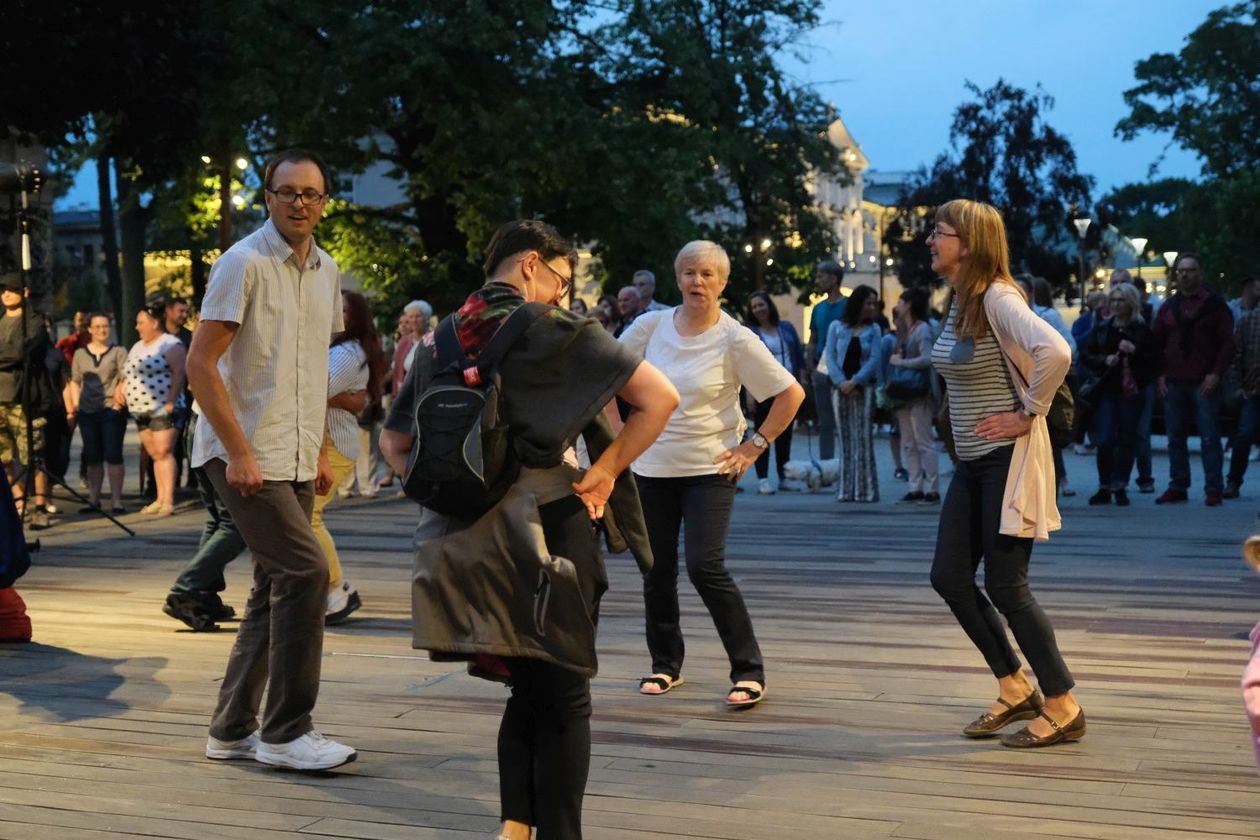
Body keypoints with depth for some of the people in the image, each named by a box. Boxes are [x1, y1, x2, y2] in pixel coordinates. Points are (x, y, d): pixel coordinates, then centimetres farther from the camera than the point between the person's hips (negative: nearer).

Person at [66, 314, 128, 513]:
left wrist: (121, 393, -19)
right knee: (92, 457, 7)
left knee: (113, 455, -5)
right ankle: (93, 500, 13)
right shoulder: (80, 354, 13)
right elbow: (75, 382, 14)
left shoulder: (118, 352, 4)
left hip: (112, 409, -3)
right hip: (87, 412, 3)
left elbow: (127, 377, -3)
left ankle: (116, 501, -3)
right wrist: (75, 406, 5)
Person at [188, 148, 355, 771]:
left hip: (294, 460, 8)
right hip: (245, 455, -8)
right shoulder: (244, 264, -11)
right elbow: (201, 363, -15)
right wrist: (239, 452, -20)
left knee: (275, 589, 10)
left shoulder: (325, 270, 12)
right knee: (306, 571, -15)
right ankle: (286, 731, -7)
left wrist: (319, 450, 16)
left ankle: (232, 729, 19)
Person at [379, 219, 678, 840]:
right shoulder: (555, 330, -7)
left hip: (464, 535, 6)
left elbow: (394, 444, 17)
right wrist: (604, 473, -7)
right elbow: (660, 397, -12)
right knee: (564, 697, 6)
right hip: (548, 528, -5)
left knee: (527, 690, 19)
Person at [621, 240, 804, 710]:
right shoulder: (652, 326, 1)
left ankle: (749, 672, -6)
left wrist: (755, 446, -7)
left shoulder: (735, 340, -9)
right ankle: (665, 665, 26)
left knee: (705, 568, -14)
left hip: (709, 469, -4)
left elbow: (791, 394, -6)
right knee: (657, 572, 9)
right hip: (651, 467, 4)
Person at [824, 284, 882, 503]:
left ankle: (865, 490, -3)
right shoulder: (836, 327, 8)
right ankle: (845, 490, 5)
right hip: (840, 388, 1)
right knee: (845, 439, 3)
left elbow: (874, 359, -2)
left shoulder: (873, 329, 8)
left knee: (864, 439, -5)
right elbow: (830, 357, 0)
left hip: (864, 388, -1)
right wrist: (841, 382, -13)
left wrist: (855, 382, -13)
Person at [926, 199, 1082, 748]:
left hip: (1007, 458, -9)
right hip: (971, 461, 9)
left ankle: (1063, 711, 7)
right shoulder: (959, 301, 10)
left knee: (1005, 587, -5)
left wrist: (1028, 413, -24)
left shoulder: (997, 299, -18)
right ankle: (1015, 691, 21)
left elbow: (1054, 351, -35)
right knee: (949, 578, 8)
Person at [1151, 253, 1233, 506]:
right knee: (1175, 438, 5)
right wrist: (1160, 375, 5)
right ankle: (1178, 487, 12)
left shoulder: (1215, 304, 2)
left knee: (1210, 437, -5)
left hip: (1205, 383, -4)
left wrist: (1216, 374, -11)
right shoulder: (1168, 307, 14)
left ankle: (1213, 489, -2)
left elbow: (1227, 343, -2)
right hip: (1173, 383, 4)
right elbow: (1156, 343, 16)